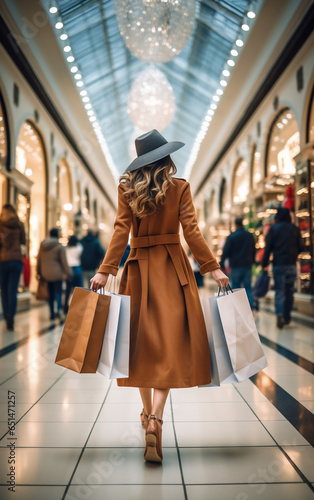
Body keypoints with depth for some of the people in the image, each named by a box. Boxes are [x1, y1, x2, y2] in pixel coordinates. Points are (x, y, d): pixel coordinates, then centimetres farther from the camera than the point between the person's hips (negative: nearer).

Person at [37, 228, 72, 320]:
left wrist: (39, 272, 22)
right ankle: (58, 310, -17)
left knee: (50, 293, 11)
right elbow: (64, 261, -9)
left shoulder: (42, 245, 6)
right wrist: (68, 273, -1)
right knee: (58, 292, 1)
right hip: (56, 273, -5)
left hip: (46, 273, 5)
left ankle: (52, 313, 14)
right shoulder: (59, 246, -10)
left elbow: (39, 259, 12)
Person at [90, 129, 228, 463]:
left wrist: (105, 270, -4)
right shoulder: (180, 187, -2)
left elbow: (121, 231, -5)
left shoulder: (127, 188, 2)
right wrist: (213, 268, -2)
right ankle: (155, 419, -16)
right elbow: (191, 231, -6)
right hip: (172, 268, -2)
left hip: (139, 267, 2)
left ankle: (148, 413, 25)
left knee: (142, 339, 12)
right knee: (171, 342, -2)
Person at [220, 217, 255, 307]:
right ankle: (250, 307, -1)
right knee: (248, 288, 7)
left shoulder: (231, 236, -6)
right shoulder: (250, 236, 8)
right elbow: (253, 251, 17)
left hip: (235, 267, -3)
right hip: (247, 266, 4)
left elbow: (225, 251, -7)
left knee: (235, 288, 3)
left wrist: (222, 264, -2)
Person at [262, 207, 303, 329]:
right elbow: (300, 247, 8)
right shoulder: (295, 229, 7)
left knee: (279, 291, -1)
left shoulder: (273, 228, 0)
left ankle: (280, 313, -22)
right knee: (289, 291, 10)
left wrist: (264, 264, -1)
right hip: (291, 265, 2)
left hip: (278, 264, -2)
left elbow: (268, 247, -5)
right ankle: (287, 317, 14)